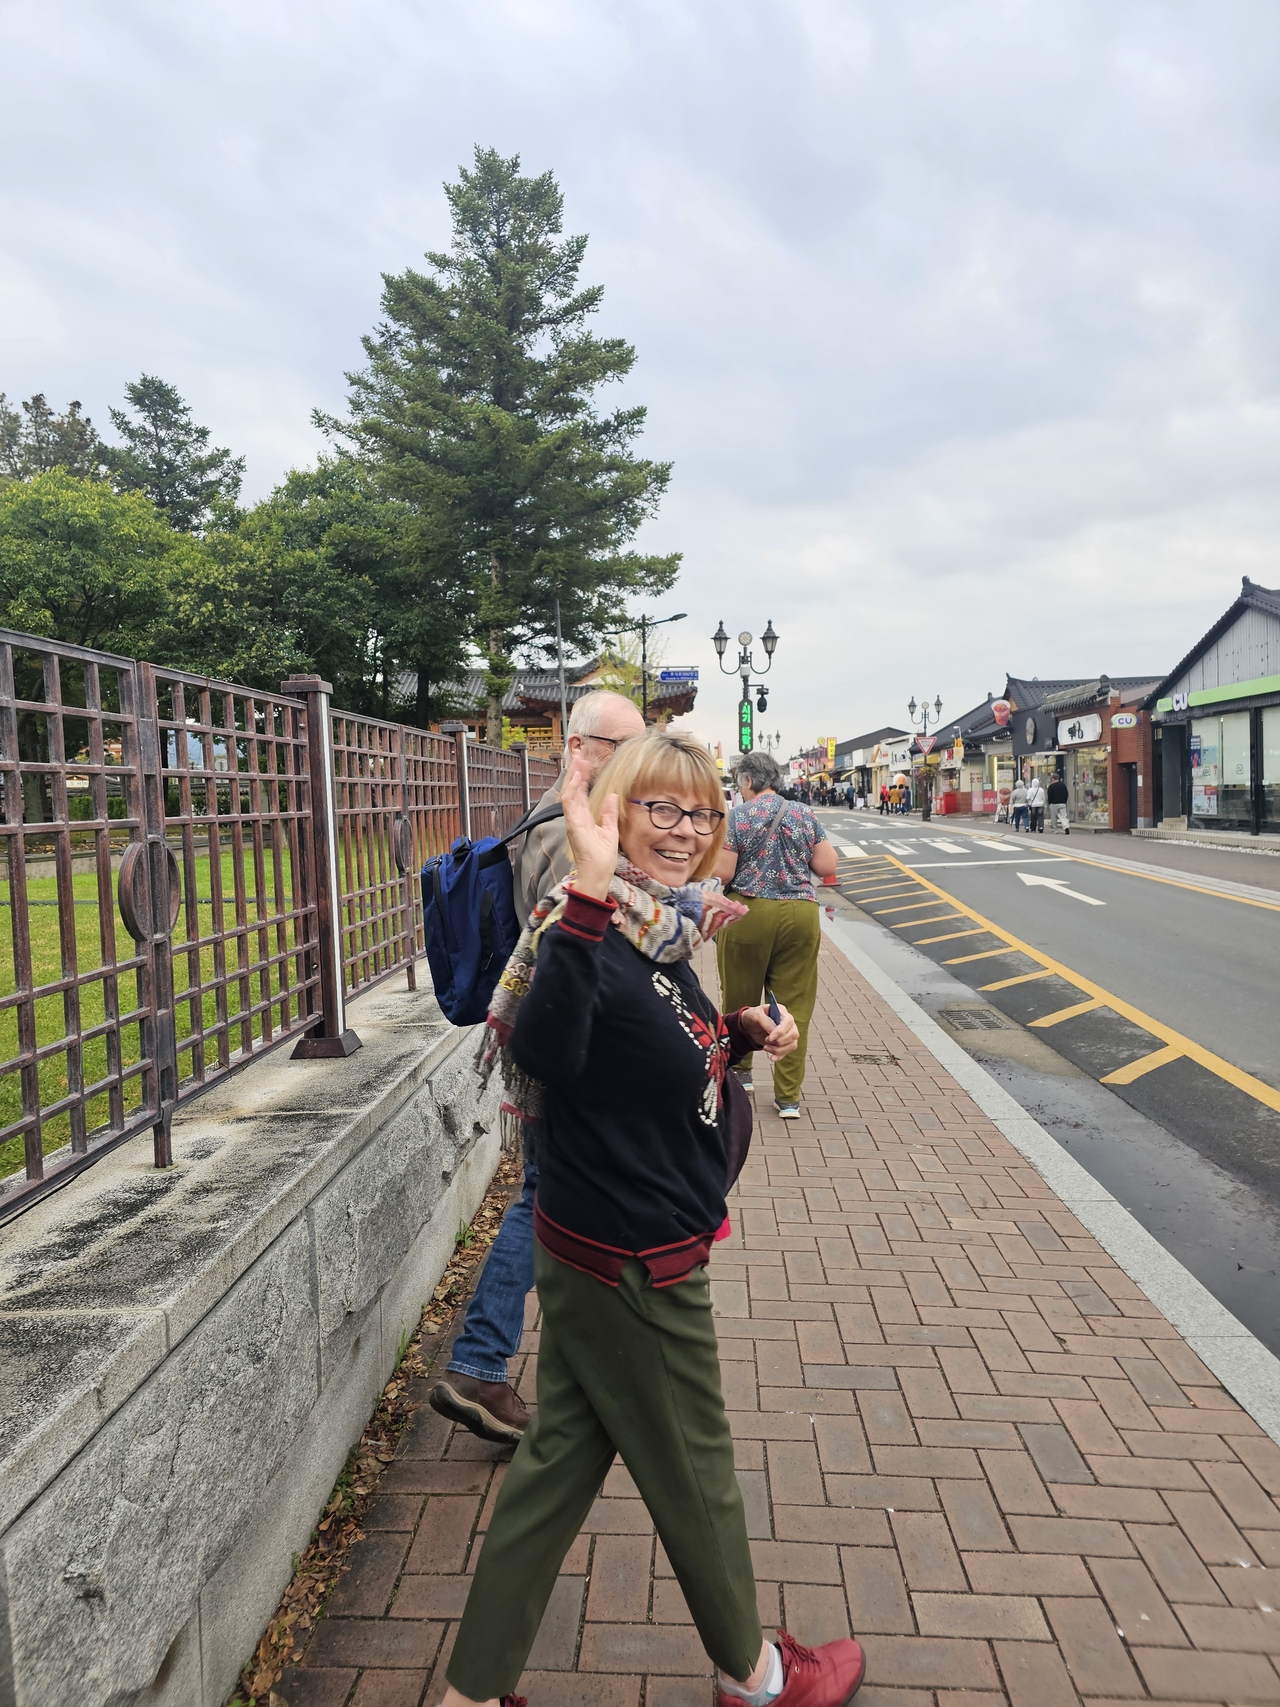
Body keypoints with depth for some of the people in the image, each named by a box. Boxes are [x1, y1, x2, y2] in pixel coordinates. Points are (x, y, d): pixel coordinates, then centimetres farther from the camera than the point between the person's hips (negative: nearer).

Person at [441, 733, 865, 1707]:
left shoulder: (663, 932, 3)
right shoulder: (590, 933, -25)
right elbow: (547, 1051, -46)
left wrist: (743, 1033, 3)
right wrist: (585, 895, -55)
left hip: (602, 1254, 8)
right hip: (630, 1263, -8)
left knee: (562, 1456, 20)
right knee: (693, 1472, 16)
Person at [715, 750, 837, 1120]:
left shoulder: (736, 817, -5)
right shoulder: (805, 816, 5)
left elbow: (722, 872, -10)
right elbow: (827, 867, 3)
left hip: (749, 915, -2)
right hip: (800, 915, 3)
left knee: (740, 999, 17)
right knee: (795, 1006, 5)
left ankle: (739, 1072, 33)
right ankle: (788, 1097, 8)